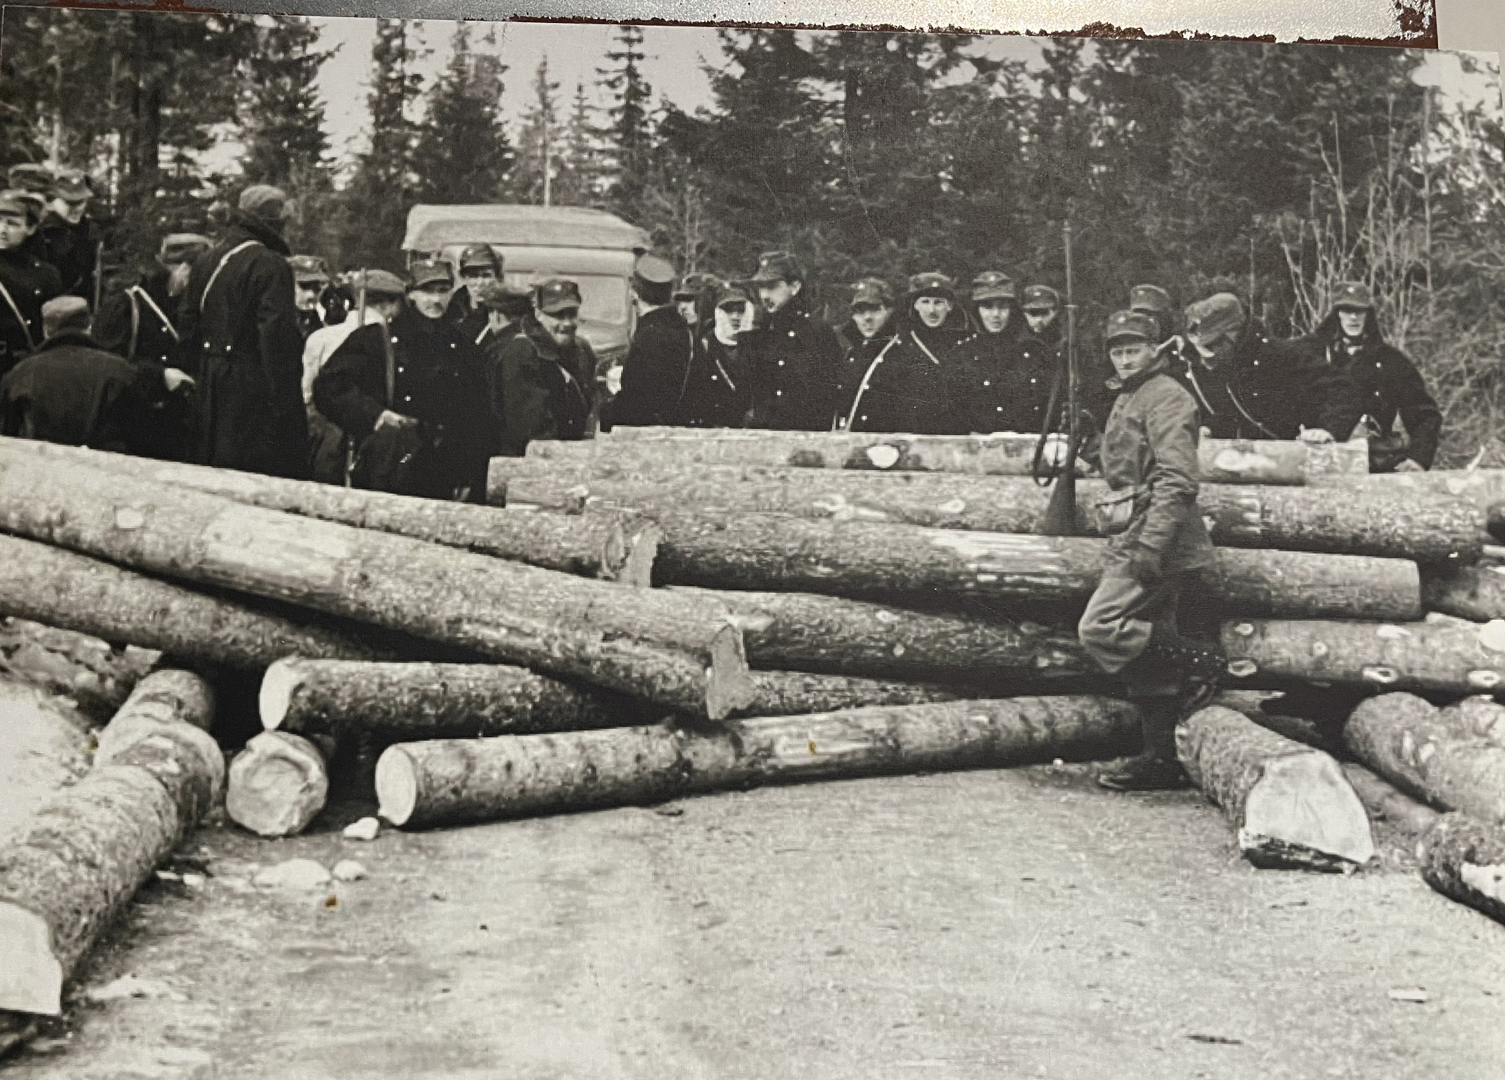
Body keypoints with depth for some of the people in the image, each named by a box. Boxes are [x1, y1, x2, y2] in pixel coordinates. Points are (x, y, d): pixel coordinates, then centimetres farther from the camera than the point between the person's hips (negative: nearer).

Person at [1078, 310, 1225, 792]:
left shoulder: (1166, 397, -9)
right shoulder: (1129, 398, 21)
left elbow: (1177, 481, -19)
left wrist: (1150, 545, -25)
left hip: (1154, 540, -10)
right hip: (1133, 541, 10)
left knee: (1099, 629, -16)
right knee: (1146, 656, 9)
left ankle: (1198, 663, -6)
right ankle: (1162, 760, 13)